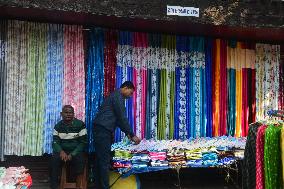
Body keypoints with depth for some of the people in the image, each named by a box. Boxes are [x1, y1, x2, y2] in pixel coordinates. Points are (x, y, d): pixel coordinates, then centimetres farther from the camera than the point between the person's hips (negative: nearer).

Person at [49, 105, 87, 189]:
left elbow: (83, 142, -7)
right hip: (62, 151, 2)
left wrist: (72, 154, -21)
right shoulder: (58, 126, 7)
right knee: (54, 160, -28)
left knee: (79, 161, -33)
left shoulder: (80, 125, -4)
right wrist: (61, 151, -23)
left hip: (76, 151, -2)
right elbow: (55, 142, 2)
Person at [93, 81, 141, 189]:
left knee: (99, 159, 12)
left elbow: (118, 118, 27)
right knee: (104, 161, -7)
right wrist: (132, 135, -7)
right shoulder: (118, 96, -8)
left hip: (100, 130, 10)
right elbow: (123, 118, -13)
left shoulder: (115, 96, 23)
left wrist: (127, 133, 24)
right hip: (103, 131, -10)